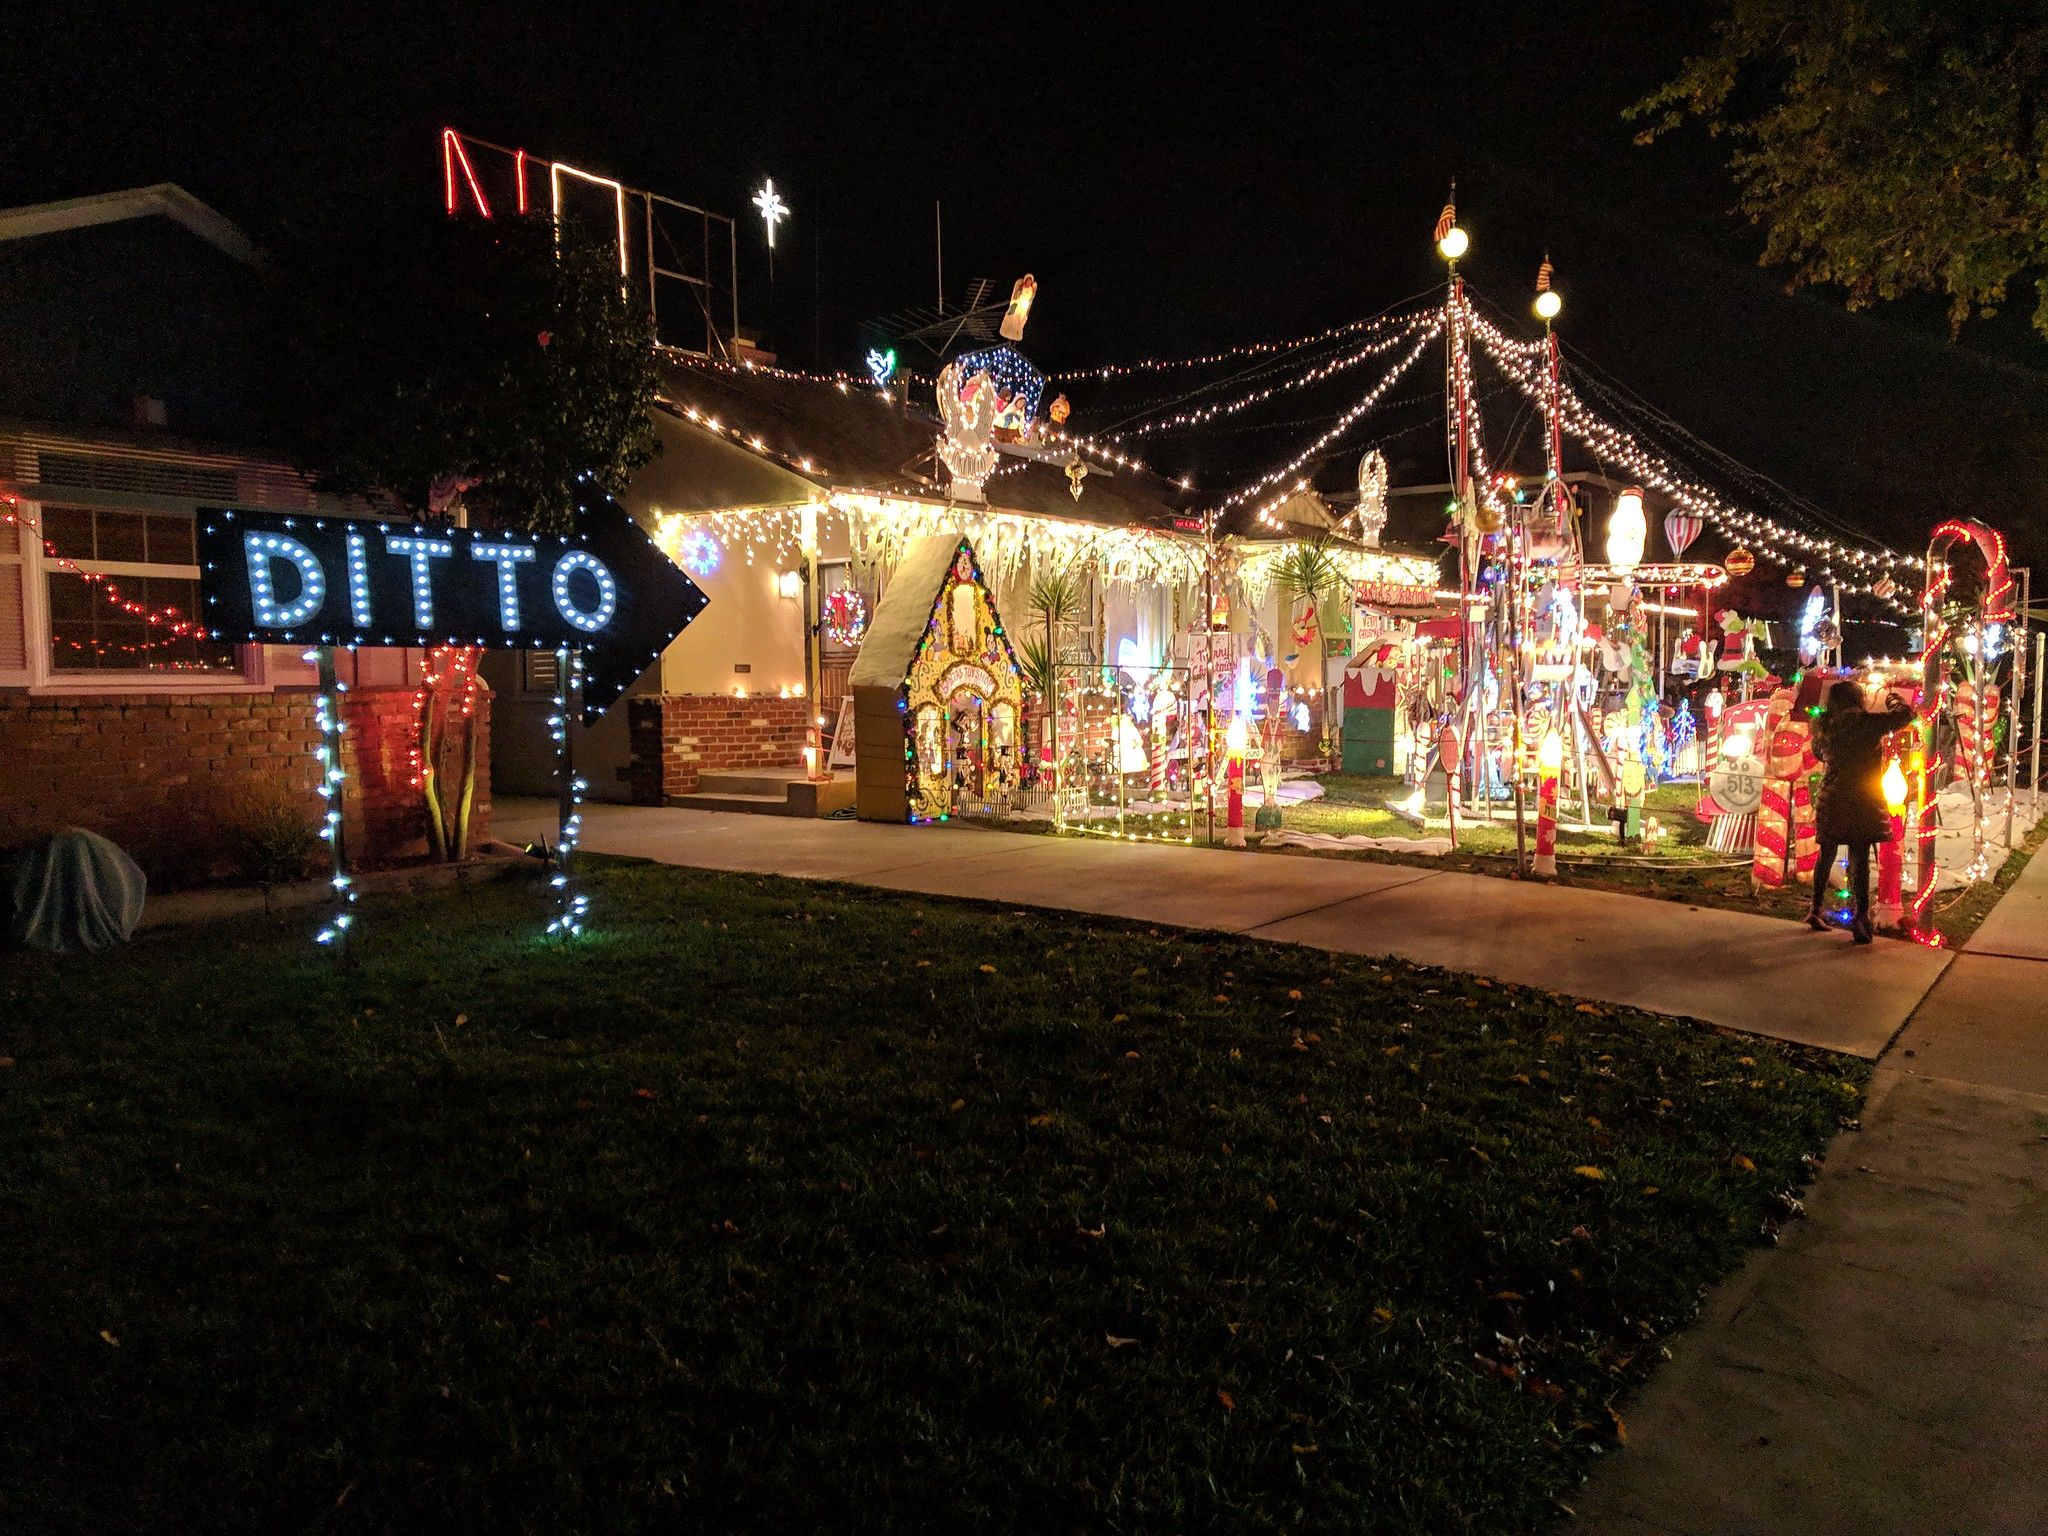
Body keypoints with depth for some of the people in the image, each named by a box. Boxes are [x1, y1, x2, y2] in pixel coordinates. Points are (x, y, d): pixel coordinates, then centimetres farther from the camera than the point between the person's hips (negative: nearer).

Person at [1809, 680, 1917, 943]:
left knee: (1827, 854, 17)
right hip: (1862, 801, -4)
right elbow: (1906, 713, -2)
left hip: (1830, 799, 4)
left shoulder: (1823, 726, 4)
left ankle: (1816, 909, 25)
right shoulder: (1867, 722, -10)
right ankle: (1861, 917, -10)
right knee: (1860, 858, -5)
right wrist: (1892, 699, 18)